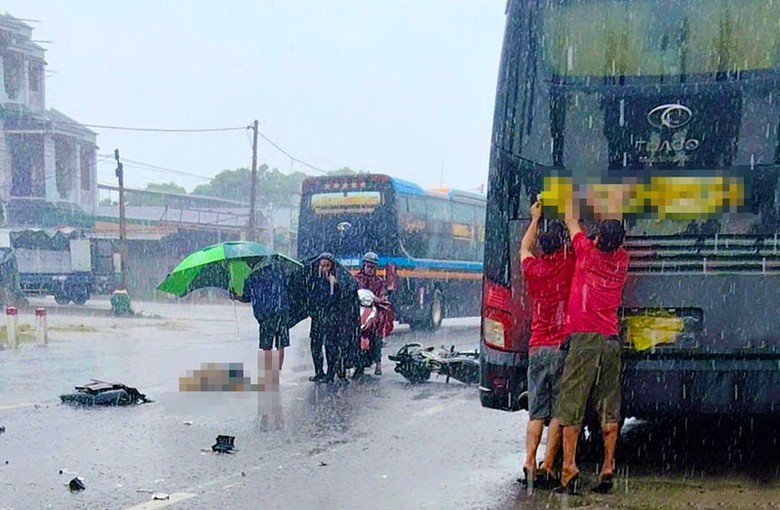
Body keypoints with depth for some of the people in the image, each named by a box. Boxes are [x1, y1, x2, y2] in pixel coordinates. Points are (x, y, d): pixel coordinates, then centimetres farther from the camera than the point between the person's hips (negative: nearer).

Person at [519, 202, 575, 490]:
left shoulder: (533, 269, 5)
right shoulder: (569, 266, -4)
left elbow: (524, 248, 28)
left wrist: (535, 219, 39)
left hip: (537, 349, 3)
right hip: (563, 347, -3)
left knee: (536, 413, 6)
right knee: (558, 412, 0)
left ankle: (529, 463, -6)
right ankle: (547, 466, -6)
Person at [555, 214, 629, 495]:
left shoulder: (587, 251, 0)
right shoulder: (622, 260, 11)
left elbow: (571, 222, 18)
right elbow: (616, 245, 35)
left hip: (583, 338, -4)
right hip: (611, 340, 4)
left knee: (571, 406, -4)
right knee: (609, 409, 6)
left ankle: (569, 469, -11)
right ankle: (607, 469, 5)